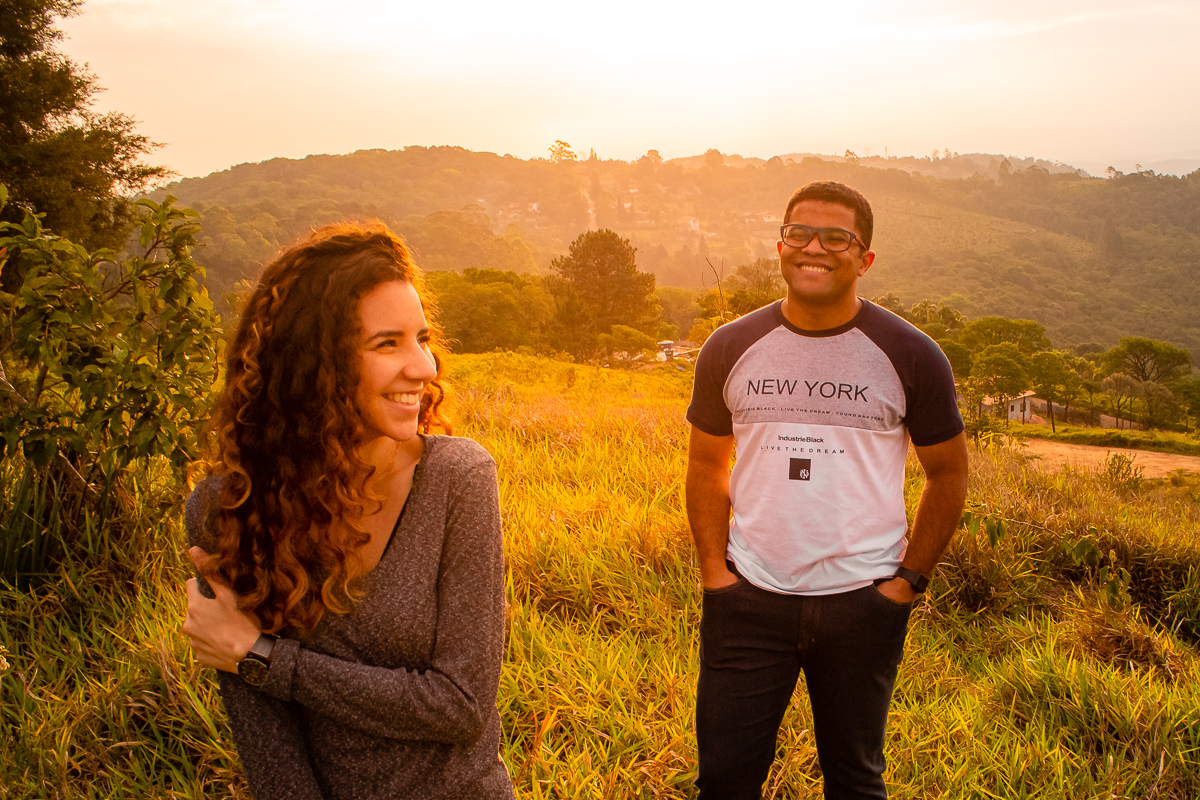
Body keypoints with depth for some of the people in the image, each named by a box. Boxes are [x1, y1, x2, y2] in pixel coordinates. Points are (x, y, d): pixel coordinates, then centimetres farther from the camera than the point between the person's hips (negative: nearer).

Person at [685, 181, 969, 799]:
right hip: (748, 597, 1)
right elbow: (706, 465, 11)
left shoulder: (910, 357, -3)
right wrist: (713, 570, 2)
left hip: (862, 603, -1)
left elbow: (948, 474, 6)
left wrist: (909, 580, -1)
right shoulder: (731, 348, 1)